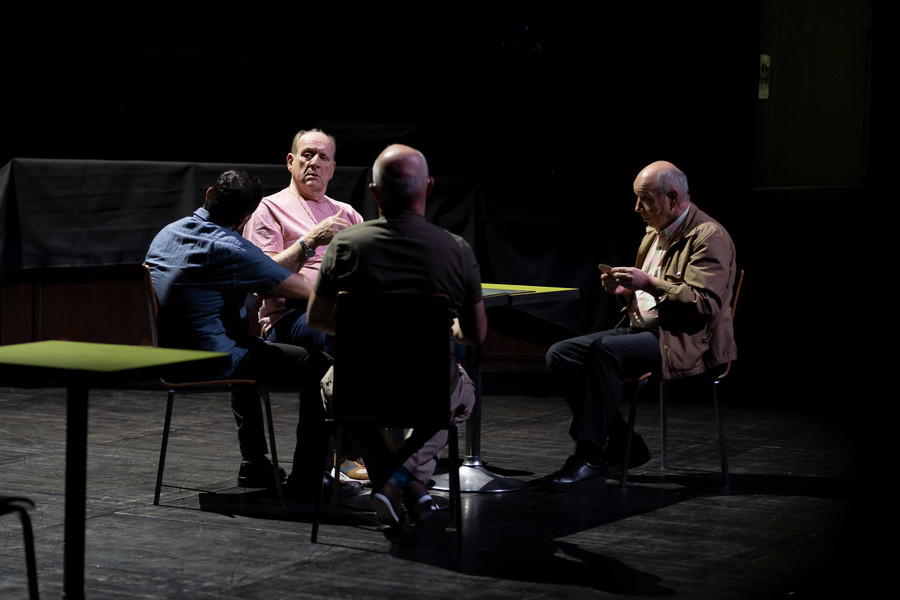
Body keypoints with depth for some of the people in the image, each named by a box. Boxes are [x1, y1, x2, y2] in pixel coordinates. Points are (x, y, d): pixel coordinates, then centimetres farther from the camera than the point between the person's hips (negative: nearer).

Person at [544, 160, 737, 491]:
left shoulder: (710, 237, -10)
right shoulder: (654, 234, 18)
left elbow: (705, 305, -20)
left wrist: (650, 284, -22)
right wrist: (625, 290, 4)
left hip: (684, 341, -10)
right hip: (642, 328, 10)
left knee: (605, 350, -34)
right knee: (560, 355, -6)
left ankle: (590, 460, -28)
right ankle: (624, 445, -1)